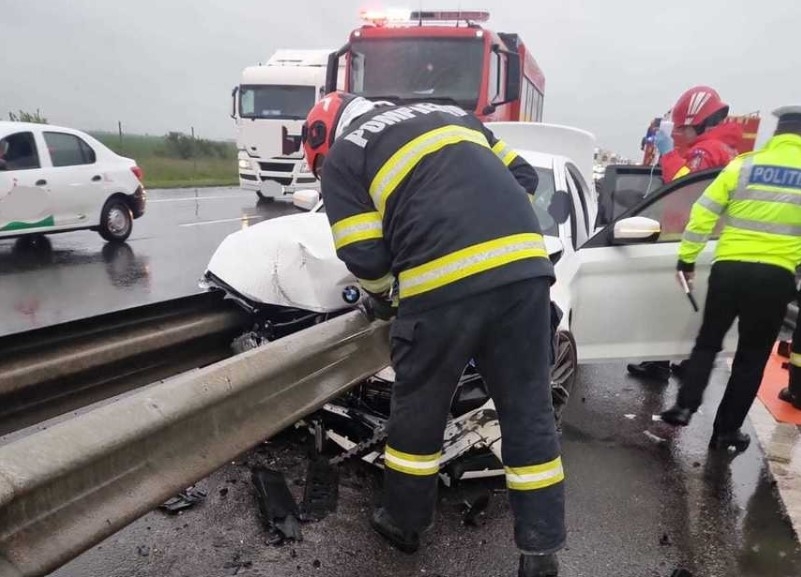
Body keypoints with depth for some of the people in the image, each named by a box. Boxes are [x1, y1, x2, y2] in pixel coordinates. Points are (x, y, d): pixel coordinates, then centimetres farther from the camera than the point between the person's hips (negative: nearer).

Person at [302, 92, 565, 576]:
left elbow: (364, 256, 4)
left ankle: (405, 522, 37)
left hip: (444, 284, -5)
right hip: (526, 265, 5)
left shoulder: (341, 159, 13)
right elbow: (524, 177, 25)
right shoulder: (448, 113, 29)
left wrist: (382, 295, 25)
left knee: (419, 409, 17)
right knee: (528, 412, 13)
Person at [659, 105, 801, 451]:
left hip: (729, 269, 1)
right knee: (753, 355, 11)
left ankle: (685, 406, 7)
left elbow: (703, 214, 0)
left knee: (708, 340, 18)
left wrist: (686, 258, 8)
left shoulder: (743, 165, 1)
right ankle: (726, 430, 16)